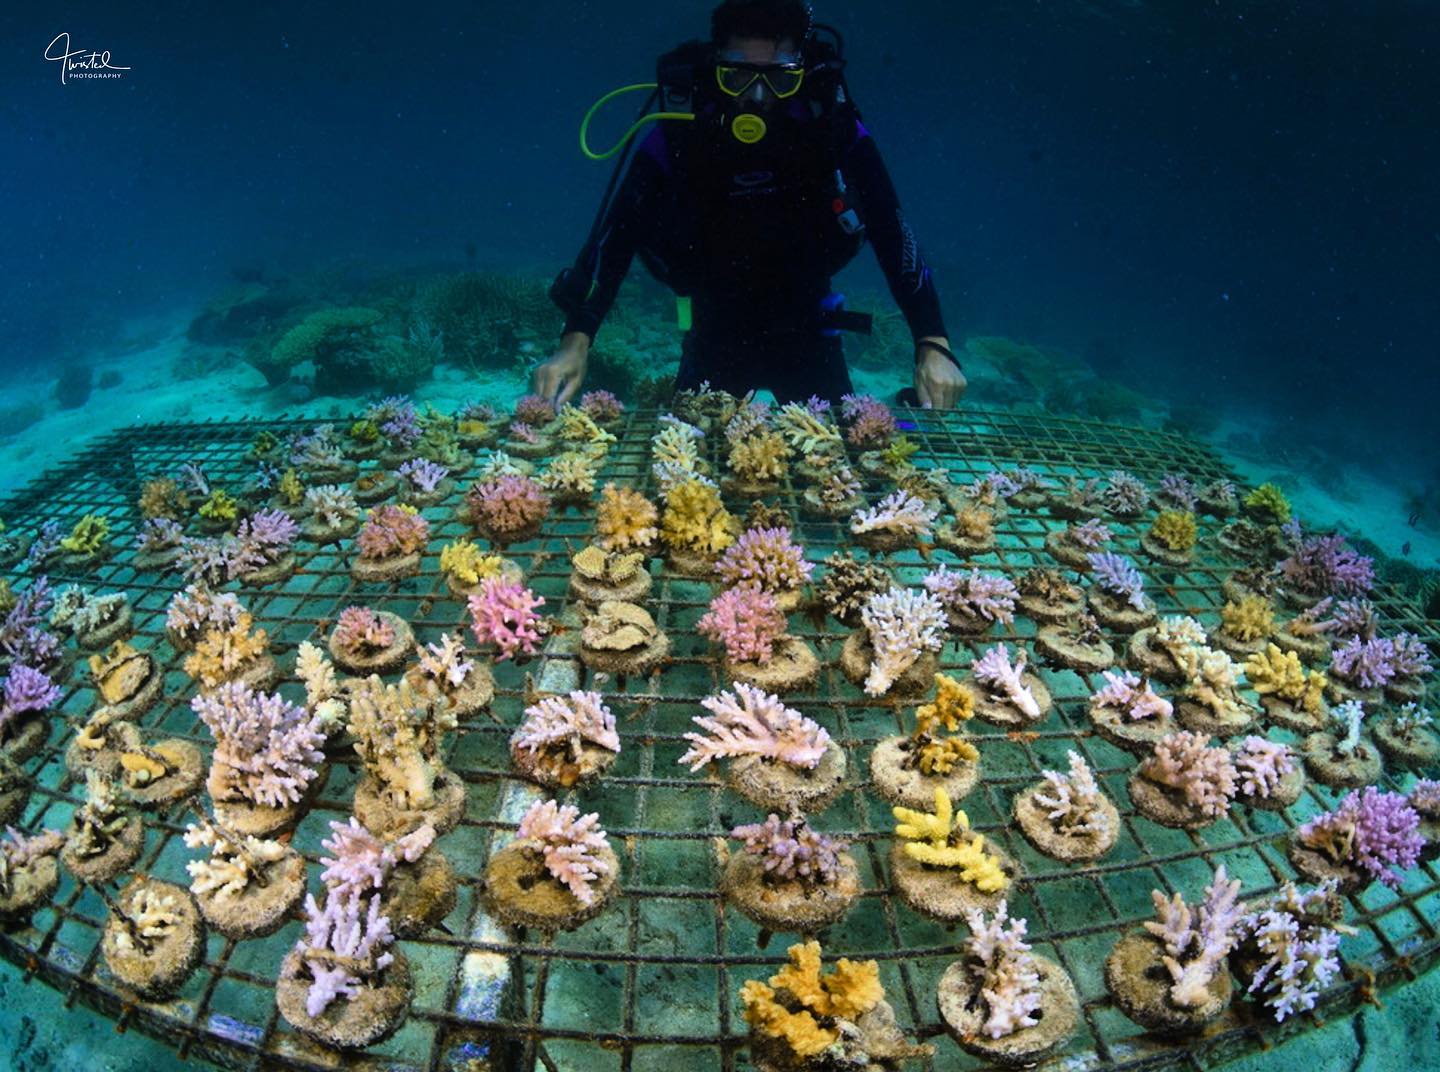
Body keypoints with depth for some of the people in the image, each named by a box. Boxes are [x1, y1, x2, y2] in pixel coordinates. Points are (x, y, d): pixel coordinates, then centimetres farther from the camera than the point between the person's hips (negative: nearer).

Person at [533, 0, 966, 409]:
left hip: (807, 330, 0)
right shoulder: (677, 137, -18)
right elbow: (613, 238, -22)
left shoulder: (834, 131, -17)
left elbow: (893, 237, -19)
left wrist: (933, 347, -29)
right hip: (716, 331, 0)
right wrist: (574, 343, -34)